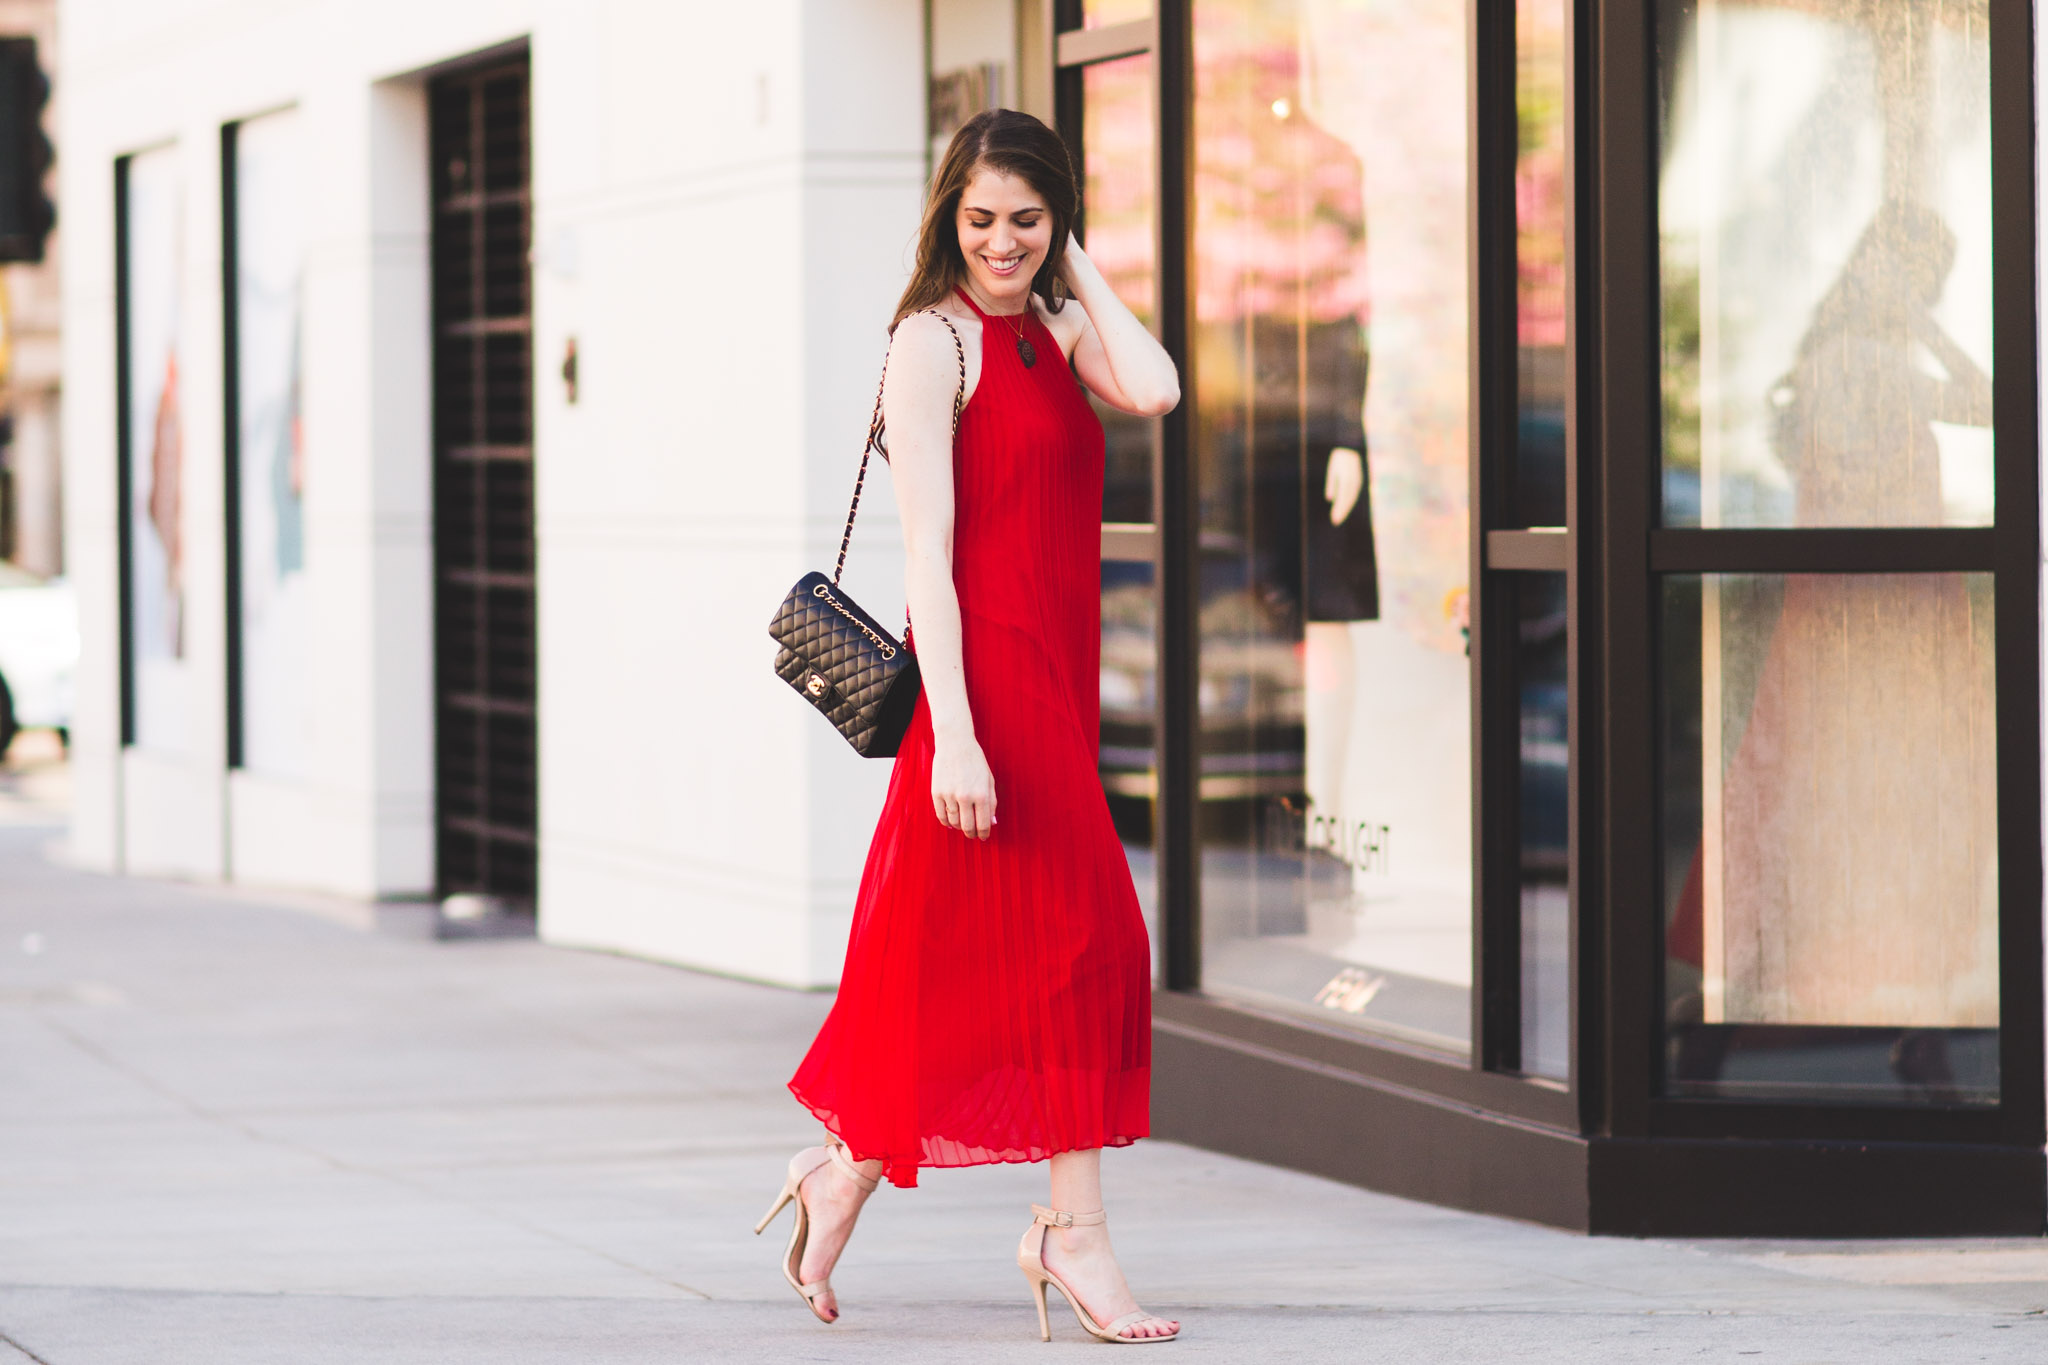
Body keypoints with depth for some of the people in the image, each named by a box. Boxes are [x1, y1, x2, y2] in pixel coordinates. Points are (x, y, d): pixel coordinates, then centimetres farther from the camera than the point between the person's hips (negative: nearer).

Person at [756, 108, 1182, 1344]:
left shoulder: (1053, 335, 15)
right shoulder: (936, 340, -9)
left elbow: (1155, 391, -7)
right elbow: (928, 548, -14)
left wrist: (1080, 274, 2)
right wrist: (955, 732, -20)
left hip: (1055, 678, 8)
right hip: (986, 674, -8)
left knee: (952, 956, 11)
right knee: (1075, 938, -7)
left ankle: (844, 1172, 22)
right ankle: (1075, 1233, -2)